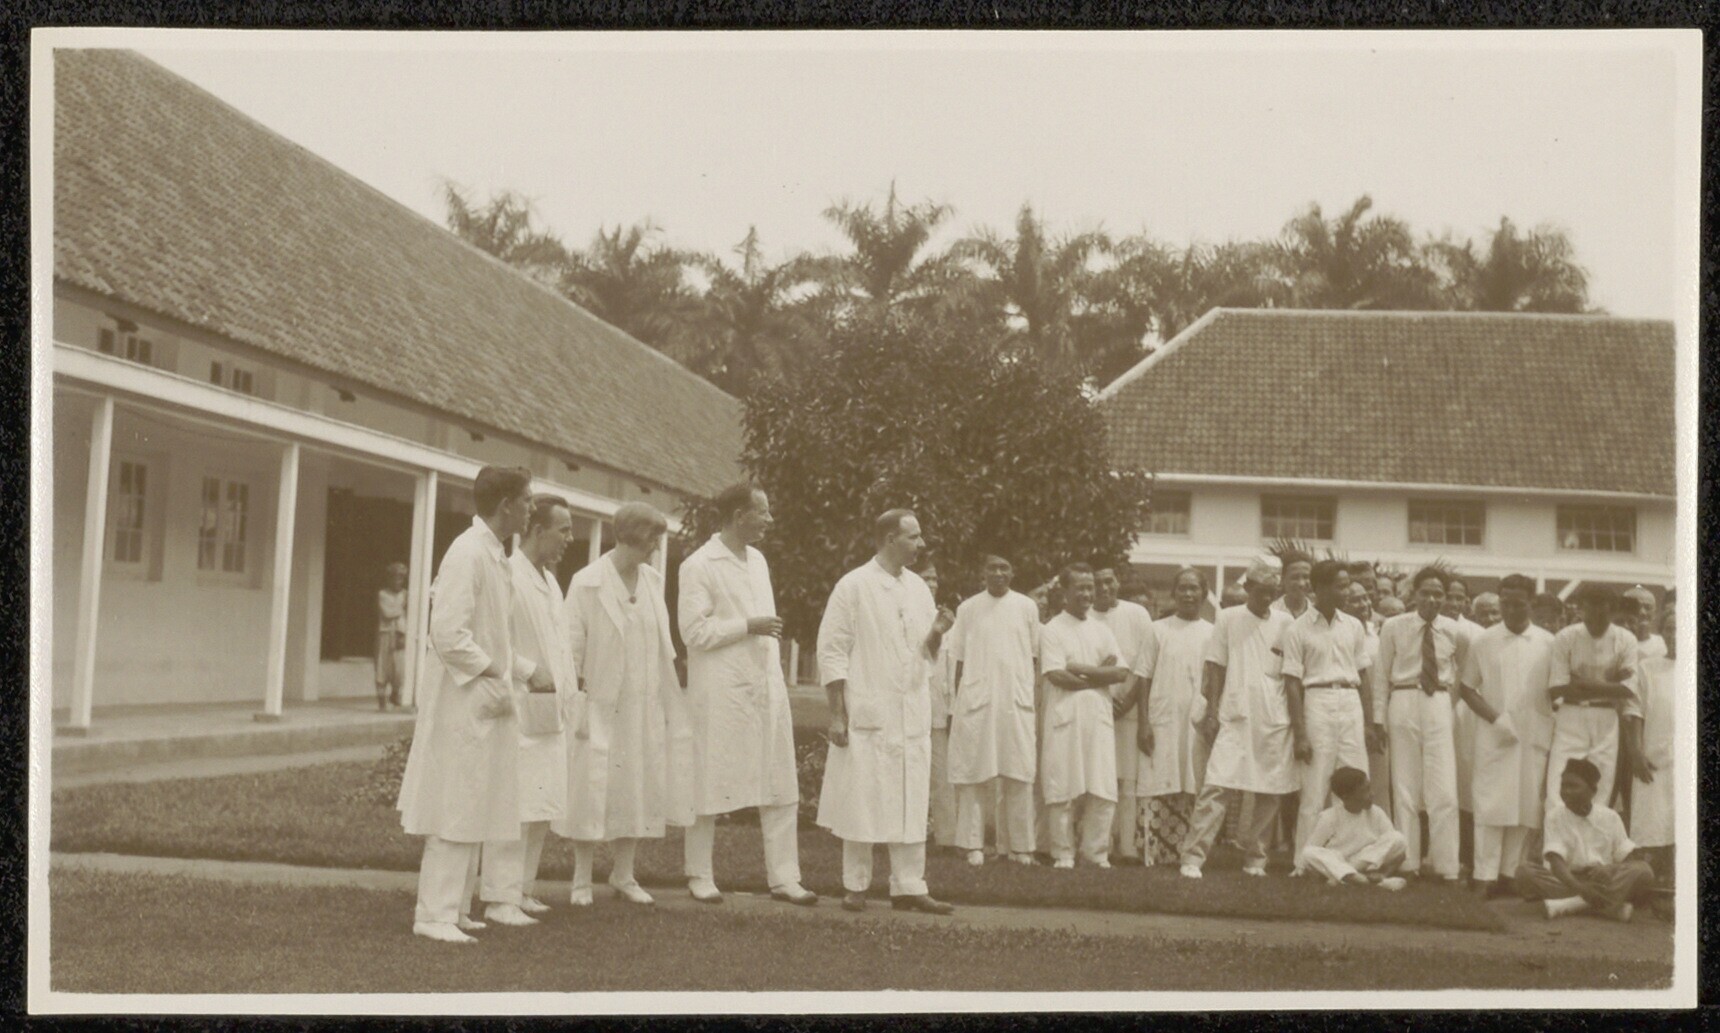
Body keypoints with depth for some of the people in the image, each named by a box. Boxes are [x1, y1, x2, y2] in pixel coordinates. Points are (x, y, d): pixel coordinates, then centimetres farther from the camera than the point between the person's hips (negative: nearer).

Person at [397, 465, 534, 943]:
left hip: (484, 705, 10)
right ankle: (435, 915, 1)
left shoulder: (494, 556, 13)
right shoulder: (468, 553, -16)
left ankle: (452, 908, 22)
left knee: (471, 812, 14)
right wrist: (494, 674, -16)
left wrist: (527, 673, 14)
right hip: (463, 701, -10)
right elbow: (447, 633, -22)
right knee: (454, 811, -5)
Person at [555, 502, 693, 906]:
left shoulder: (653, 581, 7)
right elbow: (572, 649, -8)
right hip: (601, 705, -5)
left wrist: (668, 702, 10)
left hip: (645, 706, 5)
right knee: (594, 791, -1)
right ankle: (581, 881, 11)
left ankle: (623, 876, 22)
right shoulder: (587, 583, -10)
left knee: (638, 791, 9)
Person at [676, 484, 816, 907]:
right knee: (709, 784, 2)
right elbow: (693, 631, -14)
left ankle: (784, 877, 9)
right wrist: (748, 626, -16)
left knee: (782, 790, 4)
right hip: (721, 693, -7)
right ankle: (699, 876, 14)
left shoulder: (758, 561, 15)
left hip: (767, 687, 7)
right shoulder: (699, 566, -8)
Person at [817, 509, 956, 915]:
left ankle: (909, 887, 10)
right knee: (862, 803, 0)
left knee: (911, 805, 5)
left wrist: (936, 634, -6)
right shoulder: (854, 586, -6)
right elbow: (832, 651, -7)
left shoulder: (918, 588, 12)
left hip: (913, 716, 5)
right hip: (867, 715, -5)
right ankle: (855, 886, 11)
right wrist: (837, 714, -11)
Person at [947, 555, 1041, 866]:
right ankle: (973, 845, 5)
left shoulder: (1027, 607, 7)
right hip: (976, 702, -1)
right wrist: (956, 706, 6)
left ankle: (1019, 846, 8)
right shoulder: (968, 609, 6)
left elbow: (1034, 659, 10)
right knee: (973, 775, -1)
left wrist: (1037, 706, 6)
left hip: (1018, 702, 1)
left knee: (1019, 776, 1)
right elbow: (960, 662, 9)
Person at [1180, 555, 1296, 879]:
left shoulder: (1285, 622, 9)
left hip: (1275, 719, 3)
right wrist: (1212, 711, -5)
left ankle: (1255, 858, 16)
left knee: (1269, 792, 4)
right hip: (1235, 715, -3)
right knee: (1216, 785, -11)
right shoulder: (1229, 618, 4)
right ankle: (1193, 857, -10)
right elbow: (1216, 668, 2)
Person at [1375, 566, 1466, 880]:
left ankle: (1446, 866, 3)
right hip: (1404, 704, -1)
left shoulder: (1454, 631, 2)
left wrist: (1452, 688, 11)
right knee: (1405, 787, 5)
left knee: (1444, 791, -3)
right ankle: (1408, 863, 13)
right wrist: (1378, 718, -2)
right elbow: (1382, 675, 1)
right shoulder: (1393, 627, -3)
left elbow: (1462, 669, 21)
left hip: (1440, 704, 1)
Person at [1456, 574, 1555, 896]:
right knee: (1491, 804, -5)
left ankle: (1509, 873, 11)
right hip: (1494, 735, -2)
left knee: (1527, 806, 2)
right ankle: (1485, 876, -3)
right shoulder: (1483, 643, 3)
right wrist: (1495, 718, -8)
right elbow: (1468, 688, 5)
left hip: (1535, 736, 2)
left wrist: (1553, 734, 0)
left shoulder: (1547, 644, 5)